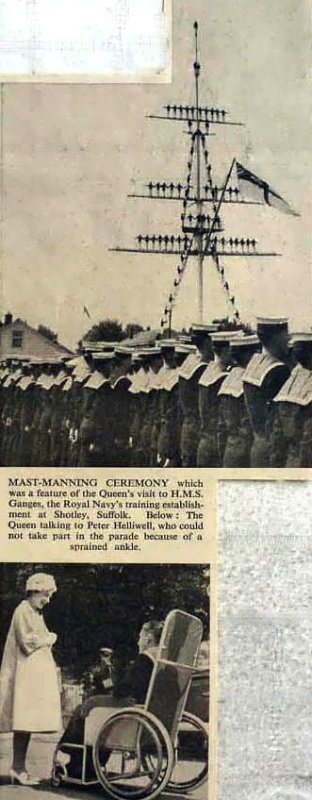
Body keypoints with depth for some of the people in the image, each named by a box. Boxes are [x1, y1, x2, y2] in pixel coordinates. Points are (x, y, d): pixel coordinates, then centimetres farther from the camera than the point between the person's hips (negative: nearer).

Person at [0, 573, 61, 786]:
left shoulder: (36, 613, 20)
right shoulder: (23, 611, -9)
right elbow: (27, 642, -17)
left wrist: (47, 639, 5)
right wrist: (49, 638, -6)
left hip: (36, 676, 9)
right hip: (25, 675, -9)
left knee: (28, 722, 8)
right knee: (24, 722, -9)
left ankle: (20, 768, 11)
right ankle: (18, 769, -5)